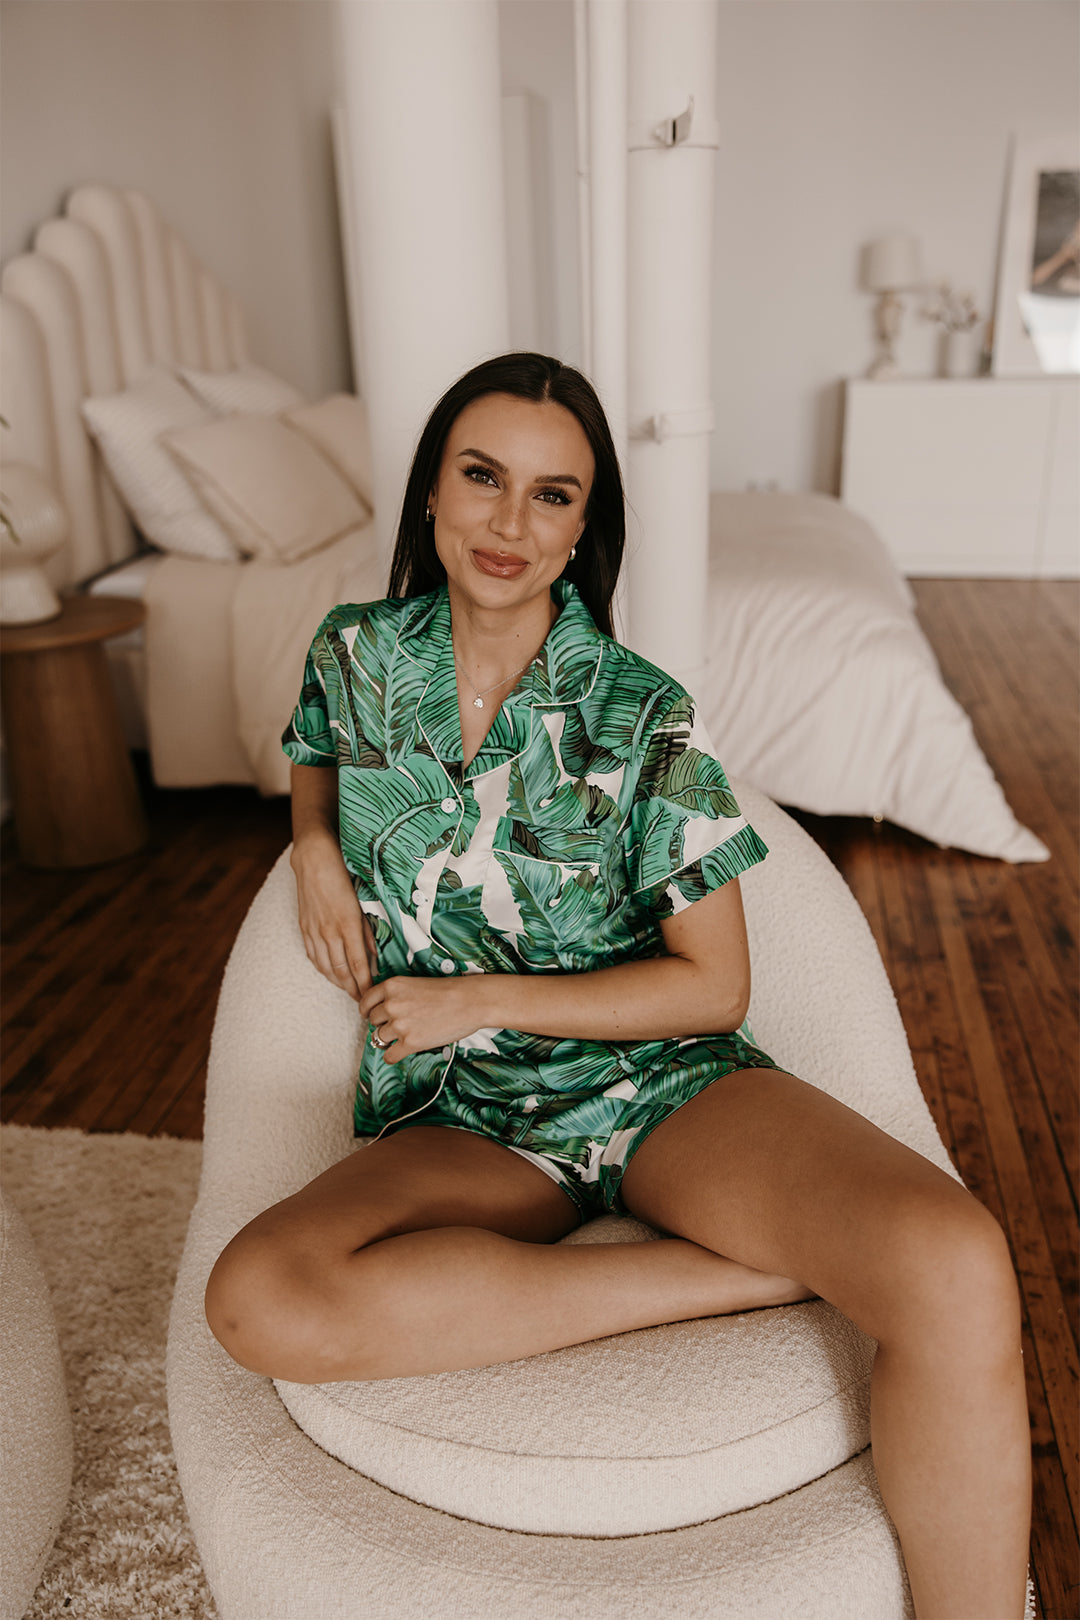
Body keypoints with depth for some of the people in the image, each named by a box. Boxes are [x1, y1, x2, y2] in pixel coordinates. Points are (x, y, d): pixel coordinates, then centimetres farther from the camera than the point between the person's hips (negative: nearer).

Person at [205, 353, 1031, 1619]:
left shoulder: (644, 717, -6)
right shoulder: (356, 655, 3)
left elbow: (716, 987, -4)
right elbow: (316, 758, 27)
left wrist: (483, 999, -9)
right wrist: (316, 844, 3)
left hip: (659, 1078, -2)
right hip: (465, 1121, 3)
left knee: (954, 1267, -32)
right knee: (257, 1300, -32)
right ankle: (755, 1273, -21)